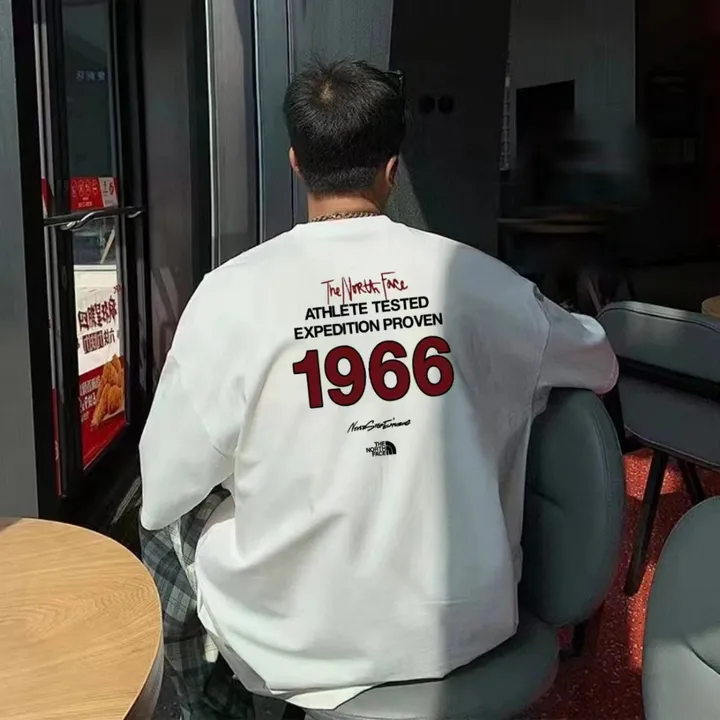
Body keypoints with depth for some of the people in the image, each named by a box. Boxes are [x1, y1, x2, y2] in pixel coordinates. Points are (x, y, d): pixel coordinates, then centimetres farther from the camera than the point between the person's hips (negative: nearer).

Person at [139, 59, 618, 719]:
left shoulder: (232, 292, -16)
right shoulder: (479, 279, -8)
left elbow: (164, 491, -9)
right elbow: (600, 367, 10)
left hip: (300, 643, -2)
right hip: (466, 627, 3)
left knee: (168, 529, 26)